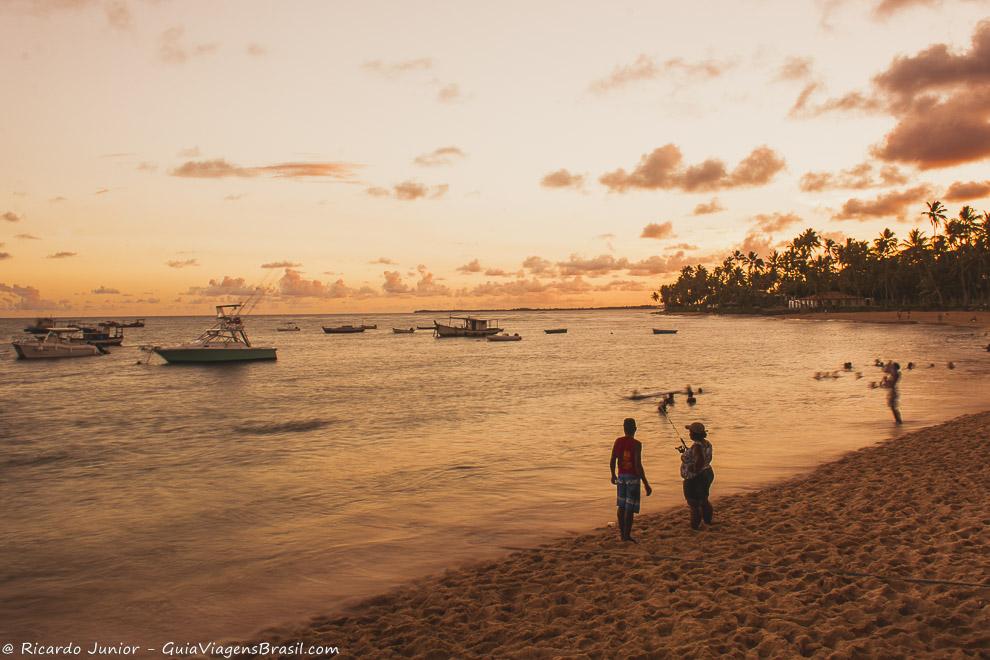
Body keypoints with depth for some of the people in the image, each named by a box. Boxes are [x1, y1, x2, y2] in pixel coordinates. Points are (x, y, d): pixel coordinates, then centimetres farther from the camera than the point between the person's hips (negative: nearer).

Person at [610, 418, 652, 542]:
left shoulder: (618, 441, -1)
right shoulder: (636, 444, -16)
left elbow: (612, 461, 2)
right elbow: (638, 465, -21)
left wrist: (613, 475, 20)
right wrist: (646, 484, -18)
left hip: (621, 476, 5)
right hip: (633, 477, -5)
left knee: (621, 506, 16)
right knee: (630, 508, 1)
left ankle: (622, 532, 25)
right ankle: (627, 535, 5)